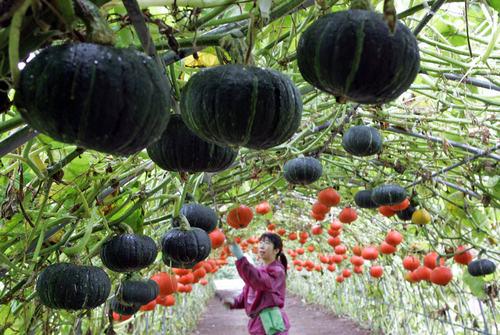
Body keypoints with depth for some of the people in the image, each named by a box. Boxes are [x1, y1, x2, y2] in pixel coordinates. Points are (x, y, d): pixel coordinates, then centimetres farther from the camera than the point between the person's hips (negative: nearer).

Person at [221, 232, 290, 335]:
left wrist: (241, 258, -39)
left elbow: (259, 281, -31)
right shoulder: (259, 270, 14)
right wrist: (235, 302, -3)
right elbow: (248, 293, 17)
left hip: (271, 325, -8)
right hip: (258, 324, 8)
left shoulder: (277, 271, -12)